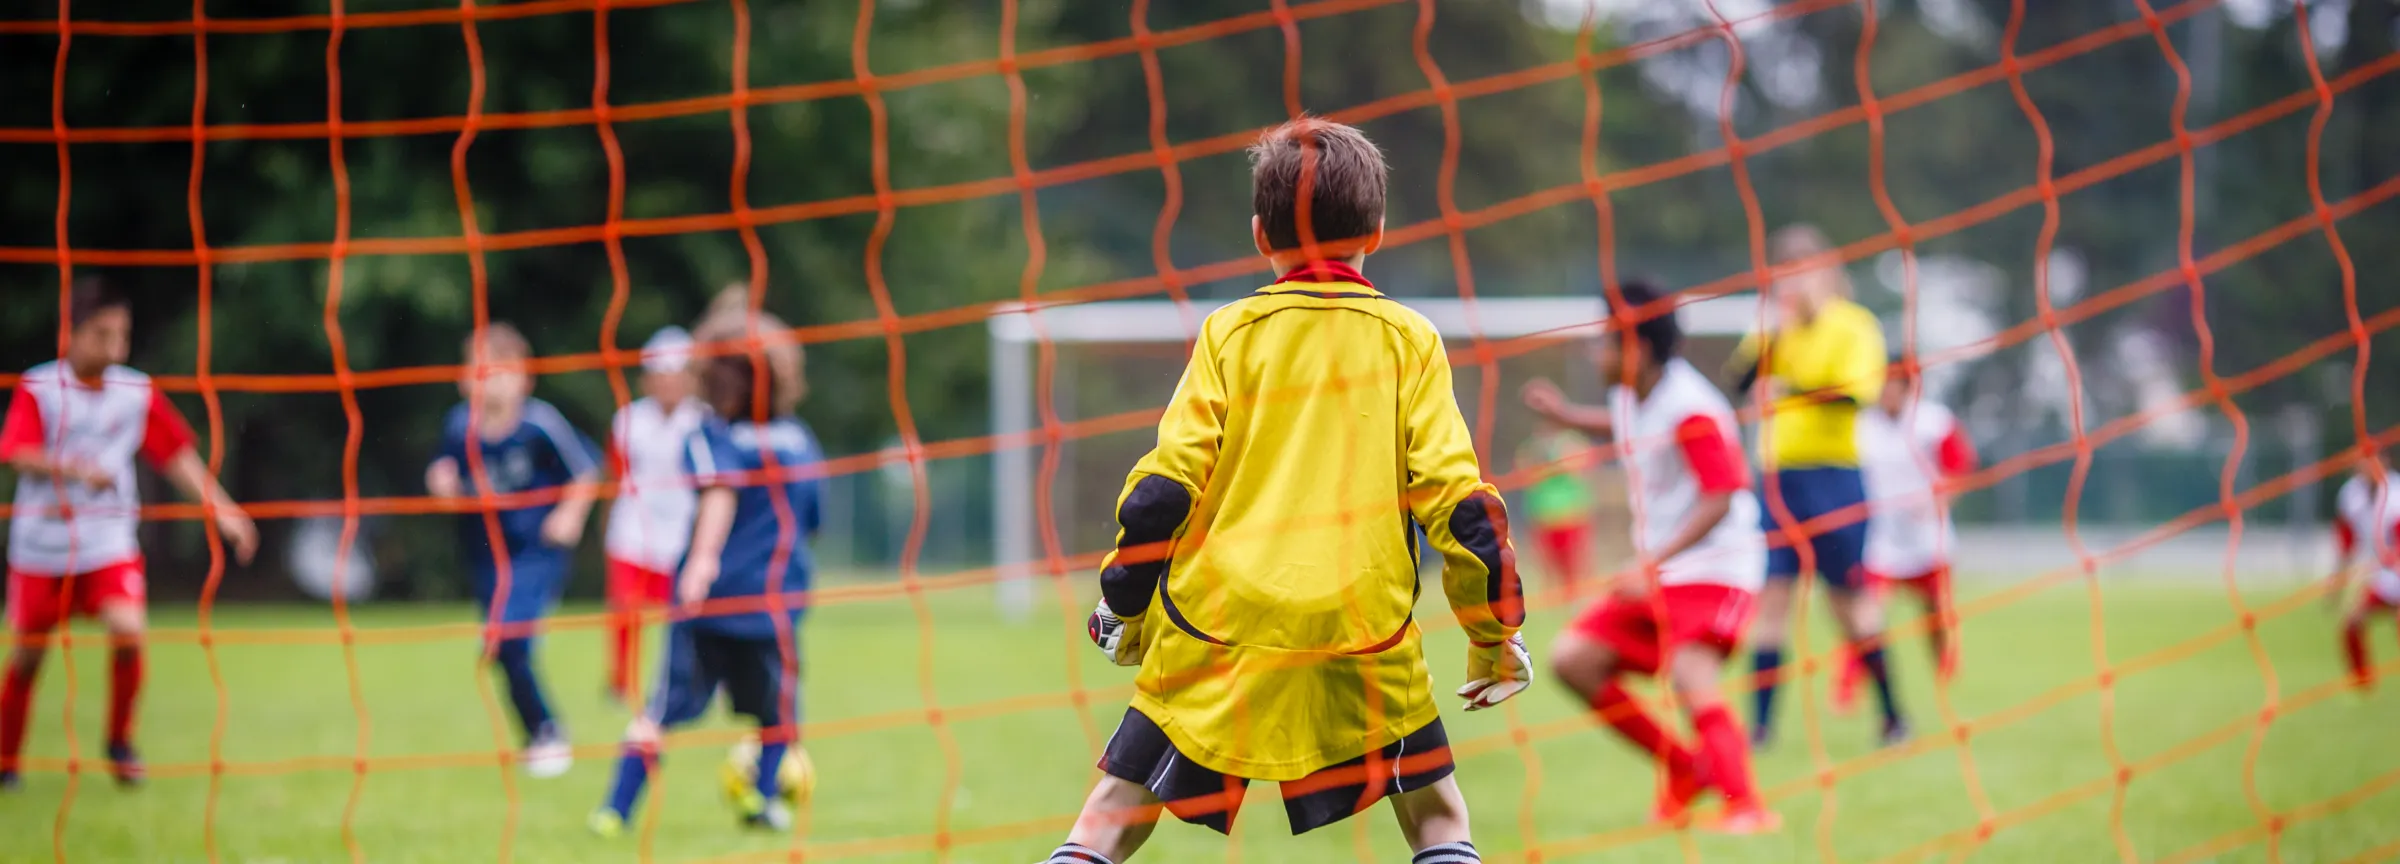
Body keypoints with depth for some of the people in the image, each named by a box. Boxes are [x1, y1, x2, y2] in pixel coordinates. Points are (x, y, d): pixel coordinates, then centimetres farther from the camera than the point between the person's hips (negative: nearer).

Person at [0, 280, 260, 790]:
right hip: (41, 545, -1)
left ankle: (120, 742, 2)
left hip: (109, 543, 1)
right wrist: (75, 467, -36)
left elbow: (176, 455, 8)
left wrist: (219, 507, 1)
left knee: (128, 632, -20)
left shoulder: (138, 393, 1)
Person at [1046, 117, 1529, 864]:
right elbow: (1456, 495, 0)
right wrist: (1496, 633, 9)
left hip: (1216, 634, 0)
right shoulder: (1406, 340, 4)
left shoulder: (1230, 333, 4)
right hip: (1366, 636, 0)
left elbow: (1163, 489, 0)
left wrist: (1123, 612, 12)